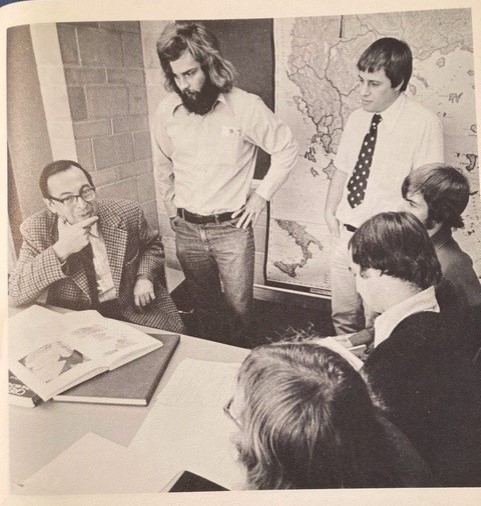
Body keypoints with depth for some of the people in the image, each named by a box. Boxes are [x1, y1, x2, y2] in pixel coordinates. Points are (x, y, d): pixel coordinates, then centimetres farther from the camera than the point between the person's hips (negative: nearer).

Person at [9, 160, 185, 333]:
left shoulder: (127, 213, -9)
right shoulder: (36, 230, -12)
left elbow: (152, 245, 10)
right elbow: (16, 293, -17)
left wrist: (144, 277, -9)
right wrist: (60, 250, -29)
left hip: (135, 308, -1)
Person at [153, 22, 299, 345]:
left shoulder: (245, 106, -12)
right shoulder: (167, 111, -1)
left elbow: (287, 149, -2)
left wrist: (261, 196, -5)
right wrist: (170, 207, 14)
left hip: (231, 228, -3)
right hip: (187, 230, 3)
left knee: (238, 308, 7)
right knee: (204, 305, 18)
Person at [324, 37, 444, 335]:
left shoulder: (424, 124, -12)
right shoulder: (357, 119, 7)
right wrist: (330, 212, 3)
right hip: (346, 233, 6)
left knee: (375, 327, 8)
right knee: (343, 319, 19)